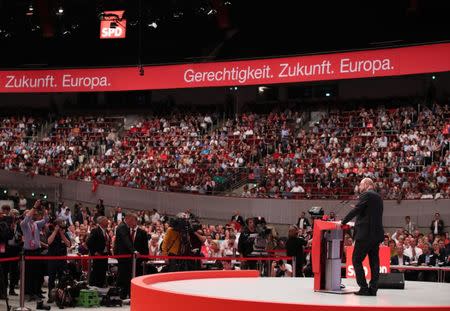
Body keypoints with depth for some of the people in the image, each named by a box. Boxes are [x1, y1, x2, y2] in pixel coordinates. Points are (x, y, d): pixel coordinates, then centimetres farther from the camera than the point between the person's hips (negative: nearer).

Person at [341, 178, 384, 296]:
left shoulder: (366, 195, -8)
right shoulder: (378, 197, 17)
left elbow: (356, 210, -13)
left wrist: (343, 222, -4)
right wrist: (356, 223, 26)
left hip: (365, 233, -8)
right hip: (377, 234, 8)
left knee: (356, 260, -2)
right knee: (374, 262, 8)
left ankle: (364, 288, -7)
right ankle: (373, 289, 7)